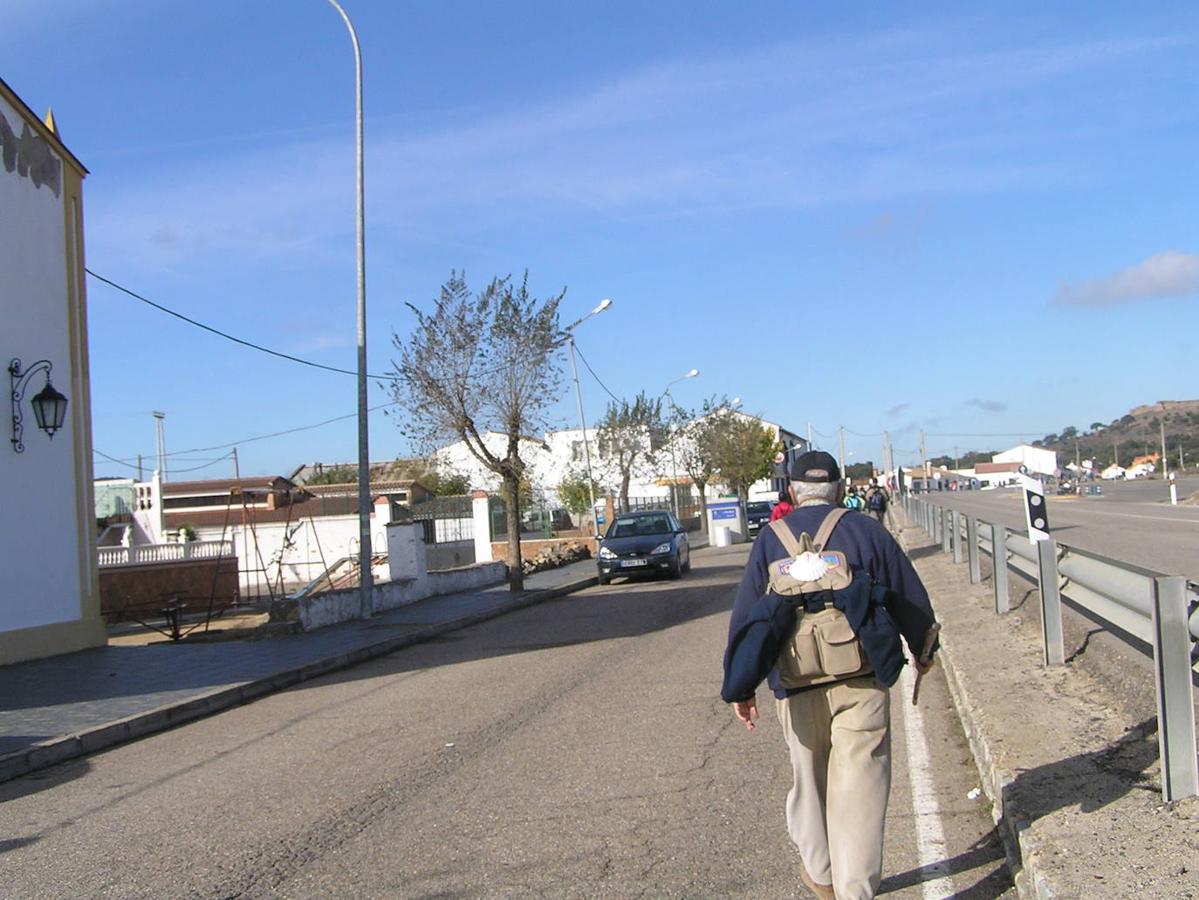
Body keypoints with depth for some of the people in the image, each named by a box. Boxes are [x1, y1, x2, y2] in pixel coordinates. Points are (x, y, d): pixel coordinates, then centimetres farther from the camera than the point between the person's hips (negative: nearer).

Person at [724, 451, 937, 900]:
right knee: (860, 787, 3)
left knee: (809, 778, 19)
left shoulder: (770, 540, 3)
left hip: (797, 684, 2)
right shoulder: (866, 531, 0)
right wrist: (922, 650, 22)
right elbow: (911, 598, 4)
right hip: (862, 682, -1)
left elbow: (745, 615, 1)